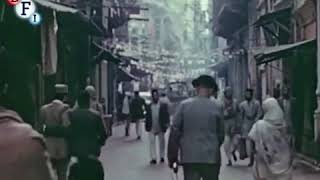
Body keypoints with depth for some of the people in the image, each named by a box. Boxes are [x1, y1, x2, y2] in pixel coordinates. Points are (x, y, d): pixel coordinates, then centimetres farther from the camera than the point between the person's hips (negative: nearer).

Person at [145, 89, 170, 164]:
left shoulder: (163, 105, 1)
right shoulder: (148, 106, 8)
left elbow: (167, 116, -2)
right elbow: (147, 117, 10)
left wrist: (167, 124, -13)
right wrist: (147, 127, 6)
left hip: (161, 128, -1)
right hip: (152, 128, 1)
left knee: (162, 142, 10)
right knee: (152, 142, -4)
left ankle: (162, 157, 24)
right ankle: (153, 158, -2)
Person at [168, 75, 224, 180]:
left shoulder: (184, 105, -3)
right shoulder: (217, 107, -2)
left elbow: (175, 131, -4)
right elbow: (221, 133, 1)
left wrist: (172, 157, 3)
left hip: (189, 157, 1)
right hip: (211, 158, 0)